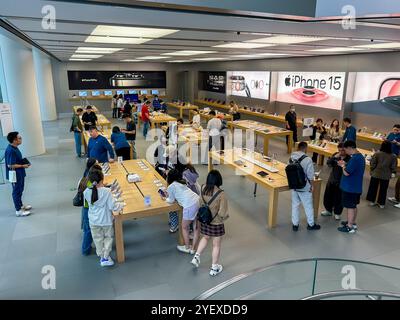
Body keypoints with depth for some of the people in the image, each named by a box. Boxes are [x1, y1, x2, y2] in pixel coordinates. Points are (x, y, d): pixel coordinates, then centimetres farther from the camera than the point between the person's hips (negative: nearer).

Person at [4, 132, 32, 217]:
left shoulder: (14, 148, 4)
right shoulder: (10, 151, -26)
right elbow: (10, 165, -26)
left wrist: (24, 162, 3)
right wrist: (23, 166, -18)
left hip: (19, 174, 10)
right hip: (15, 174, -10)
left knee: (20, 190, 22)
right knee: (17, 191, 2)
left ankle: (20, 205, 38)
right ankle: (18, 210, 14)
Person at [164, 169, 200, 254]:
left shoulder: (171, 187, 1)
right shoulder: (181, 183, 23)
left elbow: (171, 200, 11)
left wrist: (166, 199, 30)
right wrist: (169, 195, 33)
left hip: (190, 206, -8)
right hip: (197, 201, 8)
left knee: (184, 228, 14)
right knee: (196, 227, 15)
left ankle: (187, 248, 28)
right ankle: (193, 248, 27)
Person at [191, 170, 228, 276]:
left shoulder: (203, 189, -12)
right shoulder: (221, 194, -27)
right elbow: (222, 213, -24)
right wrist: (225, 216, -3)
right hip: (216, 224, -4)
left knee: (205, 238, 32)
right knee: (216, 245, 16)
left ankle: (196, 257, 28)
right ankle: (214, 268, 30)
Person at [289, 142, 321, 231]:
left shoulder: (291, 157, -6)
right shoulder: (307, 159, -20)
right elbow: (310, 176, -15)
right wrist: (311, 186, 0)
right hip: (304, 188, -4)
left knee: (295, 205, 17)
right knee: (308, 206, 14)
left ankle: (295, 224, 26)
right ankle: (311, 224, 30)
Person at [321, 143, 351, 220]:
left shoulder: (349, 159, -13)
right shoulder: (336, 155, -1)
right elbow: (328, 163, -9)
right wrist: (334, 157, -23)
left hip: (341, 183, -4)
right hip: (331, 180, 4)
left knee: (338, 199, 6)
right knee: (328, 196, 15)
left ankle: (337, 213, 28)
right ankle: (328, 210, 36)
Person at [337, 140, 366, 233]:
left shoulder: (354, 158, -25)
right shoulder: (360, 156, 8)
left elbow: (346, 173, -25)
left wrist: (343, 166, -7)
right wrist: (345, 165, 5)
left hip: (350, 187, -10)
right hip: (356, 187, 10)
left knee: (350, 207, 1)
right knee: (353, 206, 21)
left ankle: (349, 227, 11)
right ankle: (353, 222, 34)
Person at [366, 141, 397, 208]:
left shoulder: (377, 154, -16)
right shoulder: (393, 156, -11)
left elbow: (372, 164, -12)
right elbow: (393, 167, -5)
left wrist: (372, 170, 5)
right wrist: (393, 173, 14)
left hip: (375, 174, -1)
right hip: (386, 176, 1)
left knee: (373, 187, 15)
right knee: (383, 189, 14)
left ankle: (372, 201, 25)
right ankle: (381, 203, 23)